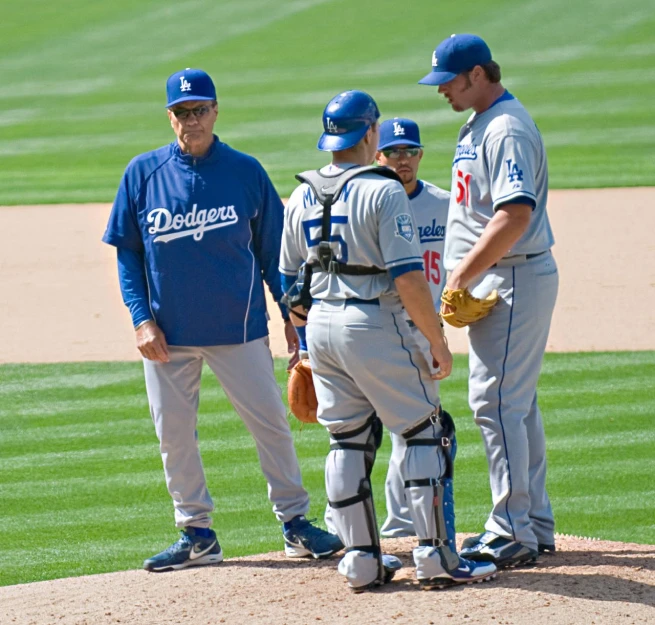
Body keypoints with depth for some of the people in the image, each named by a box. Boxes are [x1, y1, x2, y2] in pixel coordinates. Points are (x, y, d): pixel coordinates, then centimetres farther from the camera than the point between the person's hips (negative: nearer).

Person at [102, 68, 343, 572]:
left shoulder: (245, 171, 0)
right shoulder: (142, 174, 2)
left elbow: (273, 250, 6)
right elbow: (127, 252, 4)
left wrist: (292, 316, 2)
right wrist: (141, 318, -6)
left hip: (239, 325, -1)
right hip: (167, 331, 1)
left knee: (270, 422, -1)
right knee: (173, 432, 4)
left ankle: (295, 523, 10)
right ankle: (197, 534, 14)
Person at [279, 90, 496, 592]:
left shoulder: (303, 198, 8)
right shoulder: (384, 192, -13)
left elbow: (291, 284, 14)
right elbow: (409, 279, -18)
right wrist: (438, 341, -11)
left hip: (321, 326, 7)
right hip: (375, 324, -7)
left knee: (348, 441, 12)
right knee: (424, 432, 1)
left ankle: (362, 559, 12)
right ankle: (435, 556, -2)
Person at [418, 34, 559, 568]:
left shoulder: (507, 129, -17)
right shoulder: (480, 125, 16)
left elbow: (516, 214, -28)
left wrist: (464, 275, -25)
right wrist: (463, 280, 15)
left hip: (511, 282, -11)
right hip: (494, 284, 11)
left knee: (496, 403, -12)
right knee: (518, 405, 14)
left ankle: (512, 533, -10)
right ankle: (535, 527, 19)